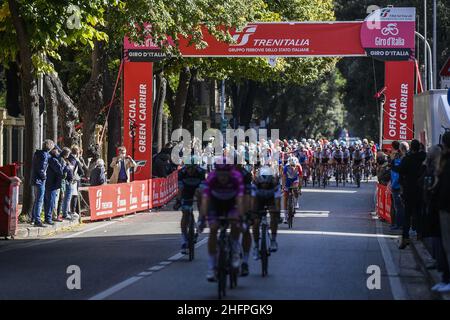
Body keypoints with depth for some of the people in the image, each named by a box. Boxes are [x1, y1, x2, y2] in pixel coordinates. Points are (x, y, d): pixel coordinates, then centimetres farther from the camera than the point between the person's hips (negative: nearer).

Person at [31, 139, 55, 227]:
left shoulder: (37, 153, 11)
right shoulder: (44, 155, -17)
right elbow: (41, 169, -23)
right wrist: (44, 176, -8)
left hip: (34, 179, 10)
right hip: (40, 180, -10)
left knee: (36, 199, 20)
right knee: (39, 201, -8)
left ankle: (33, 218, 29)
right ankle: (37, 221, -10)